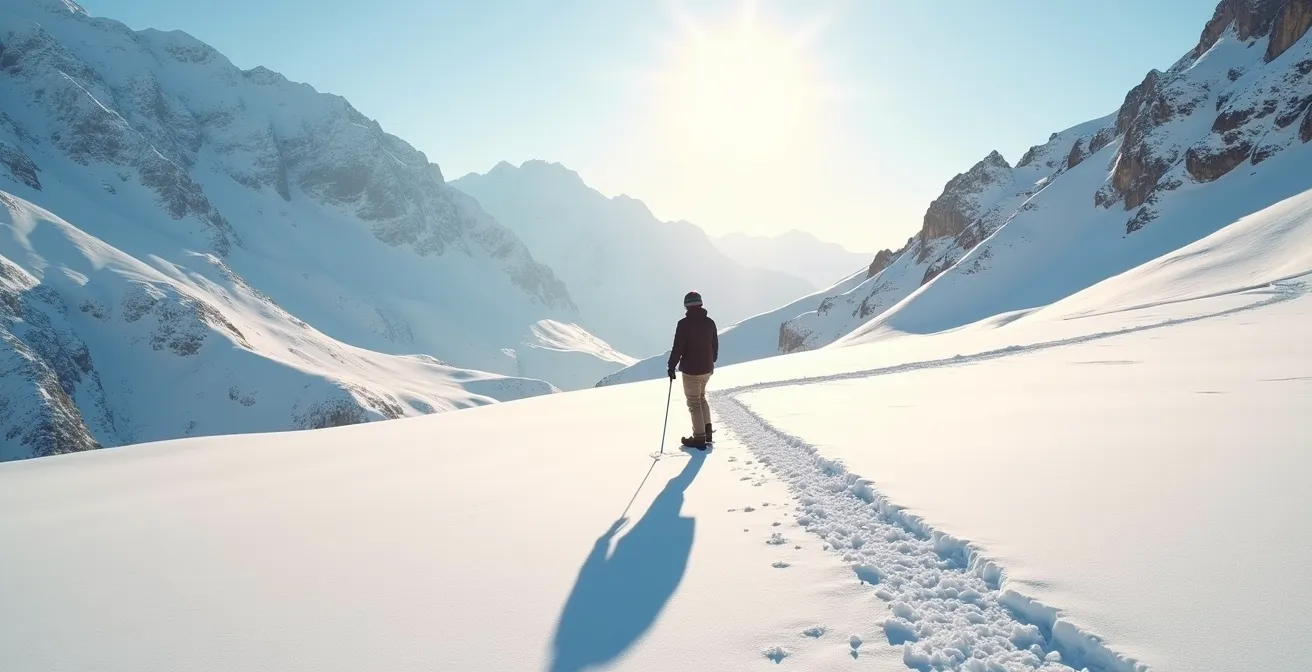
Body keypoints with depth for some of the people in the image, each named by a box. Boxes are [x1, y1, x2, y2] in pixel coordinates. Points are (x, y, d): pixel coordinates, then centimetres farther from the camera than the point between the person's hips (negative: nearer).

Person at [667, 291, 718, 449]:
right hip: (707, 368, 6)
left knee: (694, 402, 3)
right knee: (701, 397, 24)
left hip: (691, 370, -6)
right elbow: (715, 346, 12)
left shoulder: (684, 324, -16)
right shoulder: (710, 322, 3)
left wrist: (672, 366, -6)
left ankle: (699, 437, 4)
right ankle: (707, 431, 21)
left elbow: (678, 347, -16)